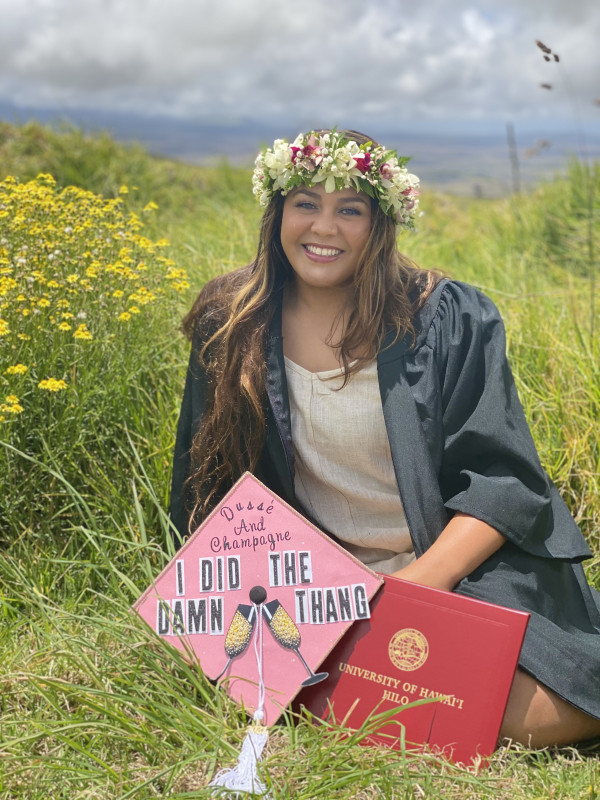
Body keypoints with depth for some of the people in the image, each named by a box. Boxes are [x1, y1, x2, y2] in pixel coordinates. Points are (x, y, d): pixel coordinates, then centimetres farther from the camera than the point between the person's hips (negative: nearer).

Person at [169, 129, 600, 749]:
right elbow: (209, 479, 9)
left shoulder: (447, 319, -7)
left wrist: (420, 582, -22)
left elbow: (501, 478, -9)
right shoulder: (231, 326, 1)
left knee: (537, 715, -26)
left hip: (462, 569, -2)